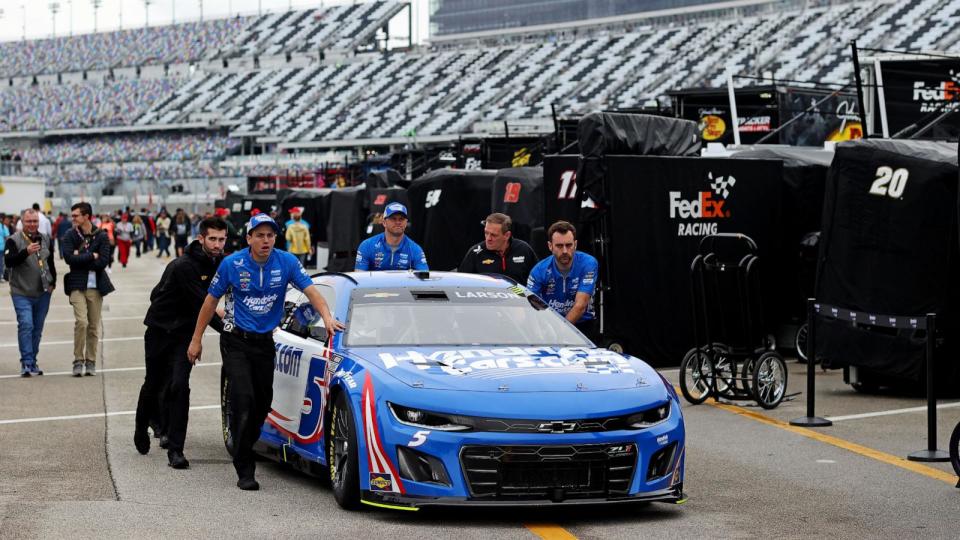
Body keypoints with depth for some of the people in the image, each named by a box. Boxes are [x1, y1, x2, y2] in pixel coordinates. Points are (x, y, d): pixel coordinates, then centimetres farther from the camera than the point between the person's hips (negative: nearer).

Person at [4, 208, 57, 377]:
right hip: (22, 293, -5)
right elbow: (8, 261, -20)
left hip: (43, 293, 5)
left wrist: (52, 282, 10)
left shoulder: (46, 240, 9)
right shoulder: (14, 240, -7)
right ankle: (26, 363, -15)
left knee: (37, 328, 9)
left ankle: (32, 362, 19)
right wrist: (26, 252, -32)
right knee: (26, 325, -15)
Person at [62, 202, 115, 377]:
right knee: (81, 321, -15)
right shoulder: (70, 236, 2)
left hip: (96, 286, 1)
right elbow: (69, 258, -12)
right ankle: (78, 361, -6)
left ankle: (90, 361, 16)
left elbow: (103, 262, -9)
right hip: (77, 285, -1)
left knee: (94, 325, 6)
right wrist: (91, 256, -10)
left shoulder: (101, 236, 1)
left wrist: (80, 258, -10)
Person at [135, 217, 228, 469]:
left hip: (185, 331, 4)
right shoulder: (184, 266, -25)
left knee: (179, 386, -11)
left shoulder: (219, 262, -3)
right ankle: (141, 428, 41)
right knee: (153, 384, 12)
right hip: (160, 328, -4)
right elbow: (201, 306, -26)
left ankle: (175, 450, -11)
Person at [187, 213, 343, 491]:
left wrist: (327, 317, -28)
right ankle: (245, 470, -12)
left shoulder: (286, 262, -5)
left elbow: (311, 290, -9)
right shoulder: (232, 264, -10)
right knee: (244, 400, -15)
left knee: (263, 402, 8)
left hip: (265, 341, 3)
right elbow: (211, 301, -1)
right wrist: (196, 340, 1)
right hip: (235, 340, -3)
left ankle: (244, 449, 32)